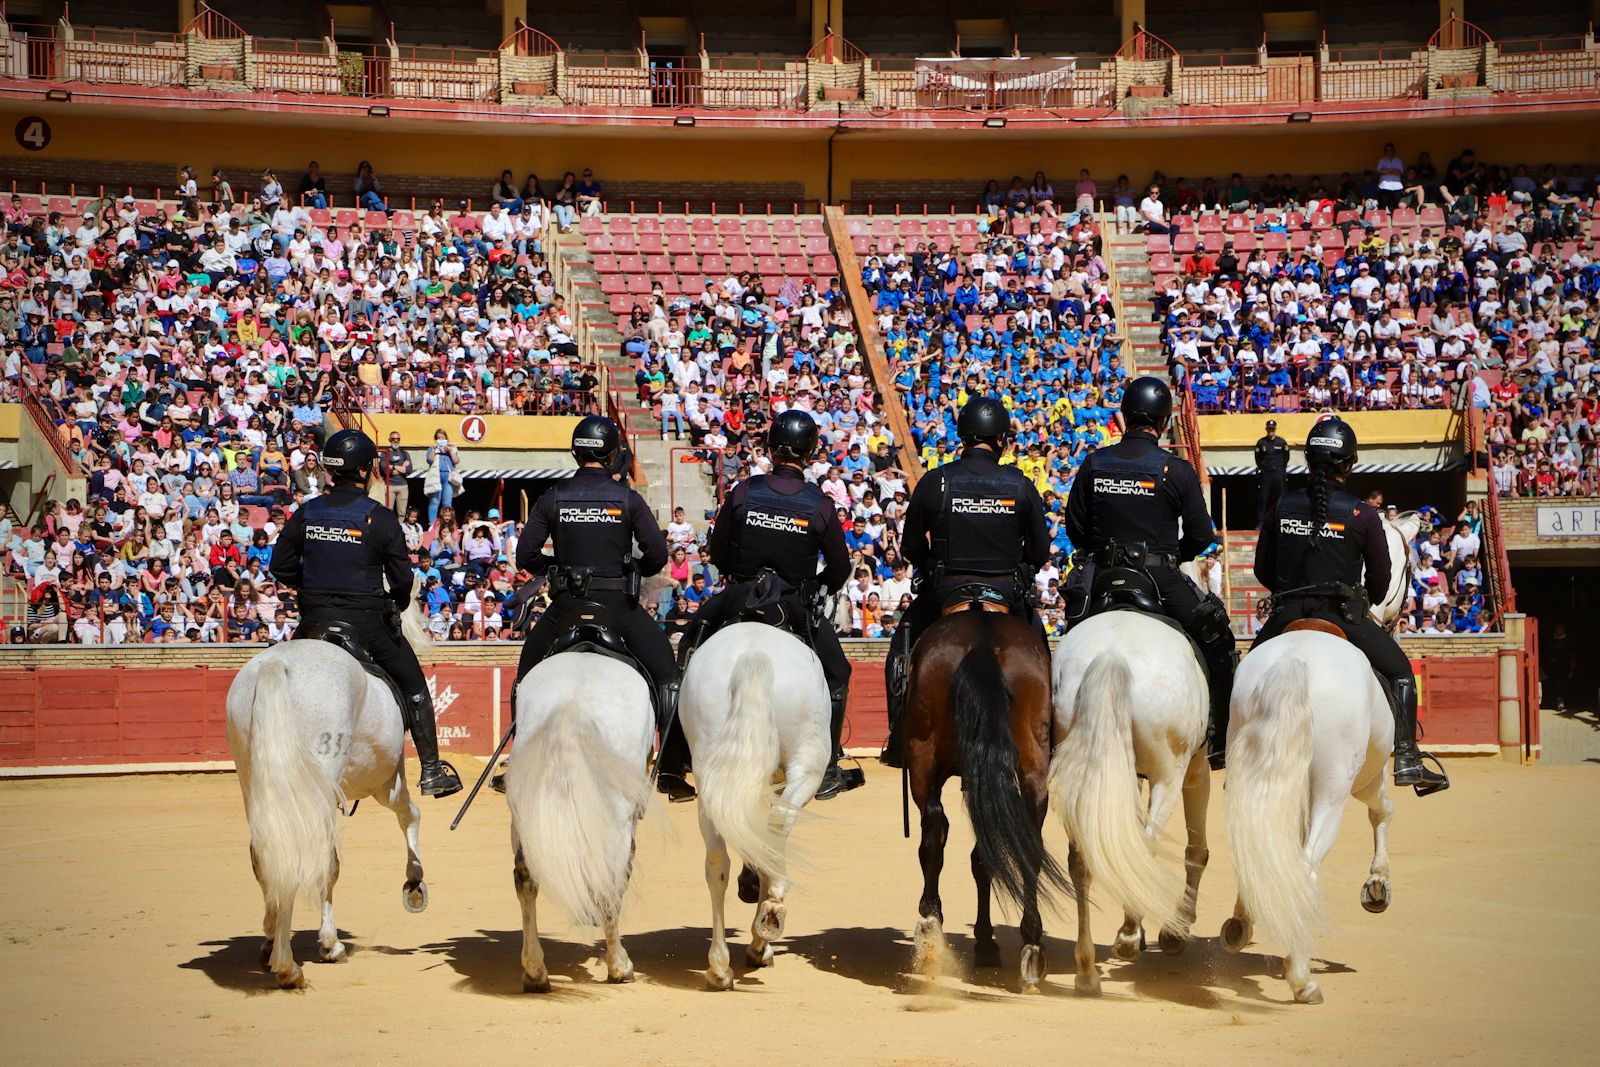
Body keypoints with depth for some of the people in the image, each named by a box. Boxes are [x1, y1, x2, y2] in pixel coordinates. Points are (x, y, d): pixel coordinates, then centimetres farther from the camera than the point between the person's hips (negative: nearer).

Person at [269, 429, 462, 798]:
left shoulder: (307, 512, 2)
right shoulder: (379, 517, -8)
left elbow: (281, 567, 6)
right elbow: (402, 577, -8)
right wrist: (399, 603, 12)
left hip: (315, 618, 3)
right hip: (367, 620, -3)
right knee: (412, 686, 11)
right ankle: (431, 771, 10)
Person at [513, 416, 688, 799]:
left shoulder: (553, 499, 2)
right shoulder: (628, 499, -2)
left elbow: (525, 555, 1)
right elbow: (658, 554, -5)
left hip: (566, 604, 2)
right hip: (619, 605, -2)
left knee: (527, 675, 22)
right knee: (666, 676, 5)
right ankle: (672, 770, -2)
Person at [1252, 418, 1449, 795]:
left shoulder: (1282, 508, 1)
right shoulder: (1363, 516, -7)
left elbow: (1262, 570, 8)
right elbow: (1381, 580, -1)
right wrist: (1368, 601, 21)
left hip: (1286, 614, 3)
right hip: (1342, 615, -3)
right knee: (1400, 671, 13)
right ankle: (1407, 760, 3)